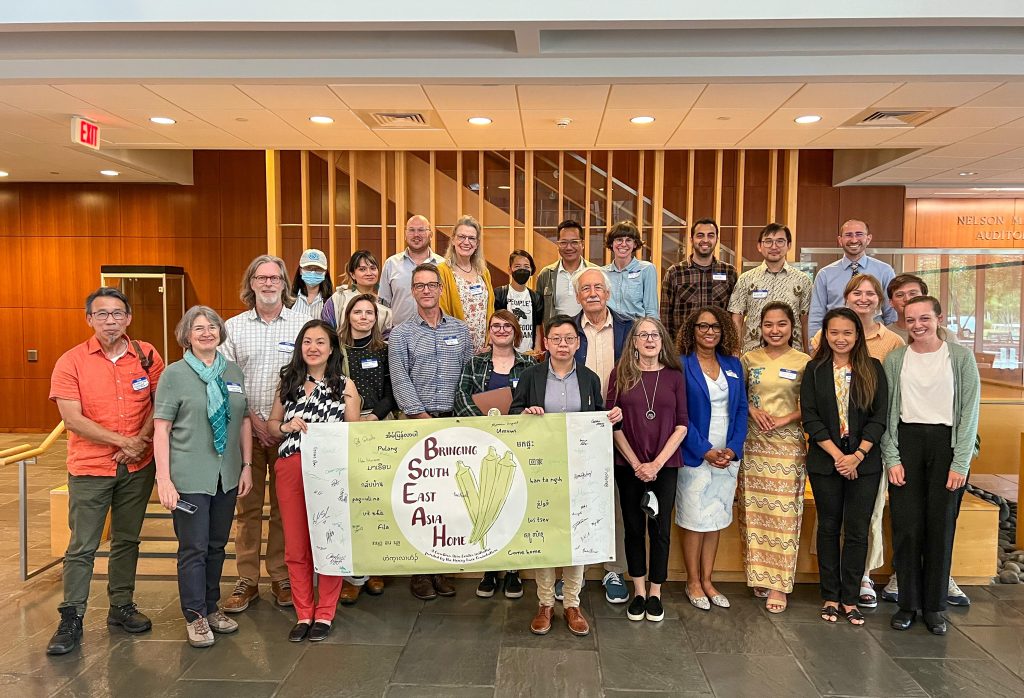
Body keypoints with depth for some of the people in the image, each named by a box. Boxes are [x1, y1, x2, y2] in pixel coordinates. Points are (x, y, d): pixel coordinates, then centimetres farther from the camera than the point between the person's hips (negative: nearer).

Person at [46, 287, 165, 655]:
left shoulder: (146, 355, 0)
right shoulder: (70, 361, -7)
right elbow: (72, 419, -12)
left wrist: (142, 440, -11)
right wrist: (123, 441, -15)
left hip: (138, 467, 3)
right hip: (90, 468, -2)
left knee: (127, 540, 14)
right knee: (82, 547, 2)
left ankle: (122, 606, 27)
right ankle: (71, 619, 14)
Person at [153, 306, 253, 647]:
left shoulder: (234, 372, 8)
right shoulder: (174, 374, -4)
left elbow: (245, 421, 11)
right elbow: (161, 428, -7)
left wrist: (247, 465, 7)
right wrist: (163, 478, -12)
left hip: (227, 475, 4)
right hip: (190, 477, -4)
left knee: (217, 545, 15)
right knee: (194, 548, 2)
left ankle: (211, 607, 30)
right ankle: (195, 616, 18)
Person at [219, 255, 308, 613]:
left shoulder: (304, 323, 2)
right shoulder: (233, 327, 7)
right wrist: (252, 418, -7)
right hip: (245, 428, 1)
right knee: (247, 505, 6)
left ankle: (282, 577, 18)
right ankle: (247, 580, 17)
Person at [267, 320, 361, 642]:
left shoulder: (345, 385, 5)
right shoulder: (288, 383, 14)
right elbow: (271, 425, 18)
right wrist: (286, 427, -3)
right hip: (291, 468, 3)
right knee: (295, 546, 7)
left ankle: (325, 613, 19)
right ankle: (303, 613, 21)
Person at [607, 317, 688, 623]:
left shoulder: (674, 376, 3)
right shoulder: (621, 374, 0)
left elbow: (681, 425, 0)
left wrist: (657, 463, -9)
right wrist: (636, 463, -9)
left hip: (665, 465, 1)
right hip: (628, 465, 0)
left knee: (660, 528, 6)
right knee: (634, 527, 8)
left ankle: (655, 593, 20)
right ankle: (638, 591, 22)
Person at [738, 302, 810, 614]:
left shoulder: (804, 363, 1)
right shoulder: (749, 359, 6)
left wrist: (786, 419, -12)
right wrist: (752, 410, -6)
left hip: (788, 445, -2)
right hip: (753, 444, 2)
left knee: (783, 513, -3)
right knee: (753, 510, 4)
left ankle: (779, 584, 5)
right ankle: (759, 576, 18)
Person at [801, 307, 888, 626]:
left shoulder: (873, 369, 3)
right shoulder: (815, 370, 2)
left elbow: (880, 416, -2)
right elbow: (810, 418, -4)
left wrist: (858, 455, -12)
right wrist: (837, 455, -12)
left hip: (864, 462, 0)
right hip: (825, 462, 0)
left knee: (857, 531, 3)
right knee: (829, 528, 9)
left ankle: (850, 599, 14)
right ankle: (830, 597, 19)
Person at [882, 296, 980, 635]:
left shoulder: (961, 356, 1)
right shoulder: (895, 359, 6)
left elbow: (970, 410, -1)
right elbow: (885, 411, 5)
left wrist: (960, 462, -7)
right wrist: (892, 458, -3)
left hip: (946, 442, -1)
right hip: (906, 442, 1)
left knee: (941, 527, 3)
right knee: (906, 526, 1)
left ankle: (934, 606, 16)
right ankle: (907, 603, 14)